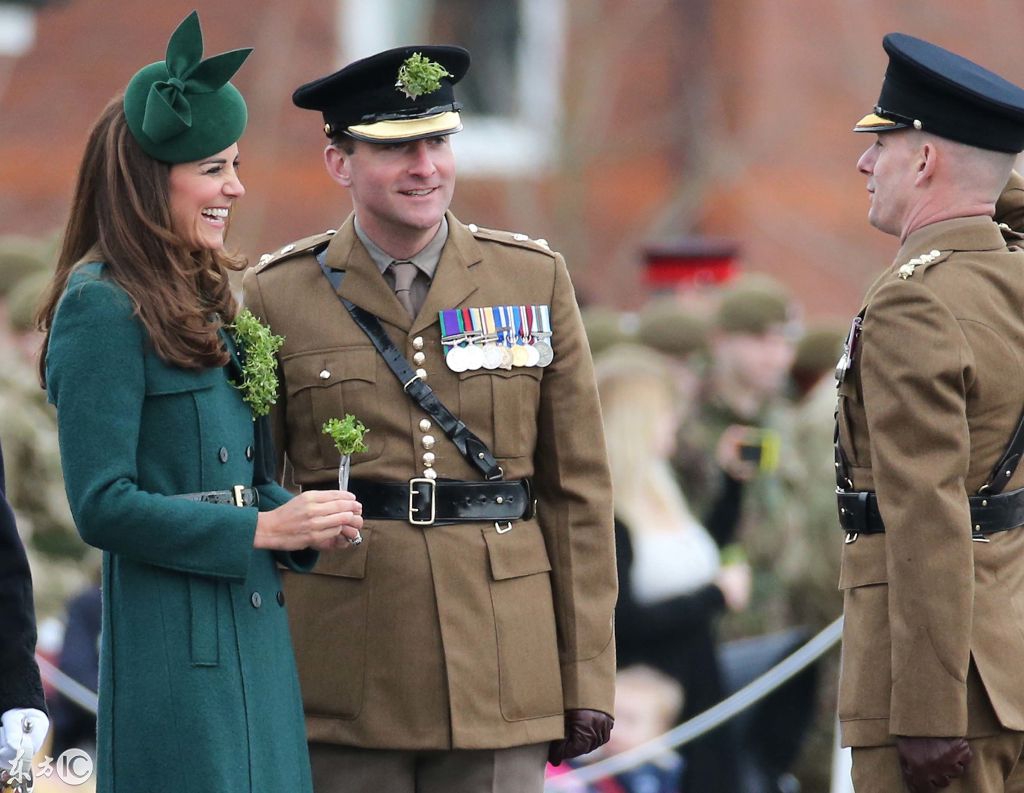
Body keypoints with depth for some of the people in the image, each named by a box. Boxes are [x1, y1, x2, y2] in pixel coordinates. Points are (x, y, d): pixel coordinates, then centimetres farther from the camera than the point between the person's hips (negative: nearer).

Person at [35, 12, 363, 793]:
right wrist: (263, 528, -16)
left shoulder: (202, 303, 16)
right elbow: (101, 506, -16)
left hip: (253, 634, 9)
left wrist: (302, 517, -1)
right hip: (175, 647, -9)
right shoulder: (101, 309, -11)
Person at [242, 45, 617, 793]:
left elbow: (578, 488, 7)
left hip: (499, 674, 1)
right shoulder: (279, 296, 3)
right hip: (344, 679, -1)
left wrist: (588, 675, 3)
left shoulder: (536, 280, 6)